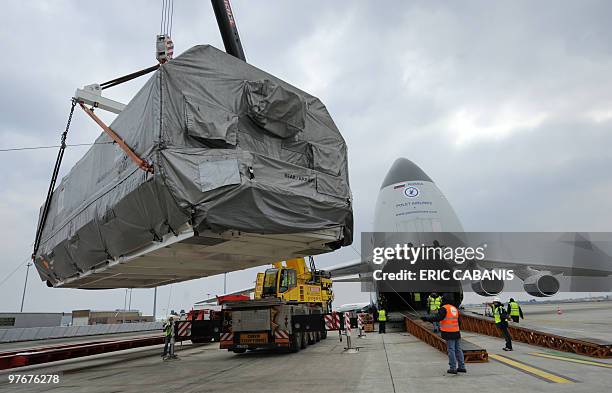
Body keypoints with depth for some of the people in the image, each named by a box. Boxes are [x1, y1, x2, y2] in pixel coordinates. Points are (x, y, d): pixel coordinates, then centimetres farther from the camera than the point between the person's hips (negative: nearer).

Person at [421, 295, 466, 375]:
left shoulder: (444, 309, -10)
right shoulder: (455, 308, 15)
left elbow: (437, 318, -22)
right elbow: (458, 320, 21)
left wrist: (426, 318, -22)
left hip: (449, 333, -8)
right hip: (456, 332, 8)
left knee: (451, 350, -3)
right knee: (458, 350, 13)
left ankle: (453, 368, 0)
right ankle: (462, 367, 18)